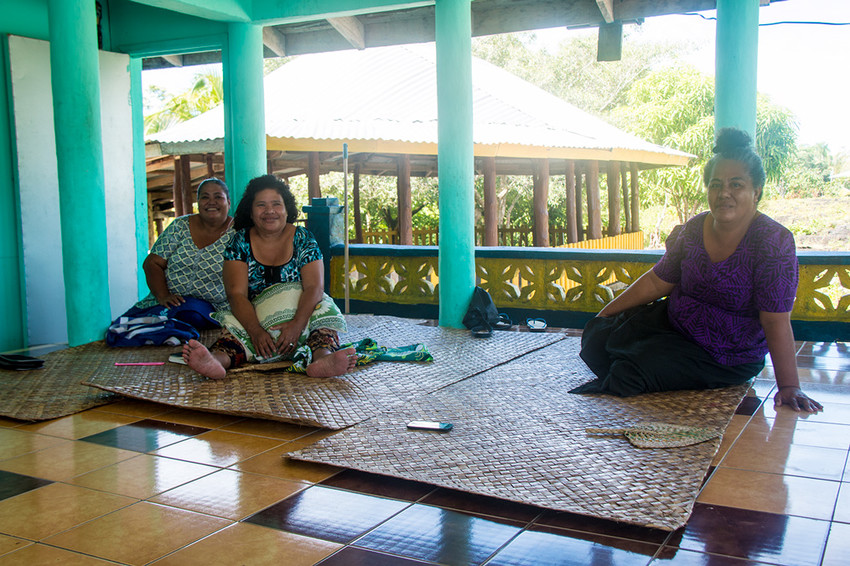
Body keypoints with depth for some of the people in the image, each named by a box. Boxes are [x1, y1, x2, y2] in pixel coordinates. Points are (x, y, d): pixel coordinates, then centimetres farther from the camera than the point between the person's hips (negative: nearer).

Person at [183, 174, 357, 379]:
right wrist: (256, 331, -30)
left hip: (301, 314, 0)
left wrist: (297, 324, -32)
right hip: (253, 317, 0)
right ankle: (218, 359, -62)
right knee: (237, 328, -32)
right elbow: (236, 294, -10)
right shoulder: (240, 242, 2)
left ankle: (323, 356, -61)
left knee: (323, 312, -32)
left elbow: (314, 287, -12)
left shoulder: (303, 239, 1)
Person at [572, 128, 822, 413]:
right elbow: (656, 282, 5)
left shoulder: (774, 241, -22)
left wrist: (789, 387, -27)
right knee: (597, 337, -5)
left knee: (631, 372, -21)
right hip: (672, 320, 6)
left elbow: (776, 321, -24)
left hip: (725, 357, -5)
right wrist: (605, 315, 6)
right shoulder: (694, 229, -5)